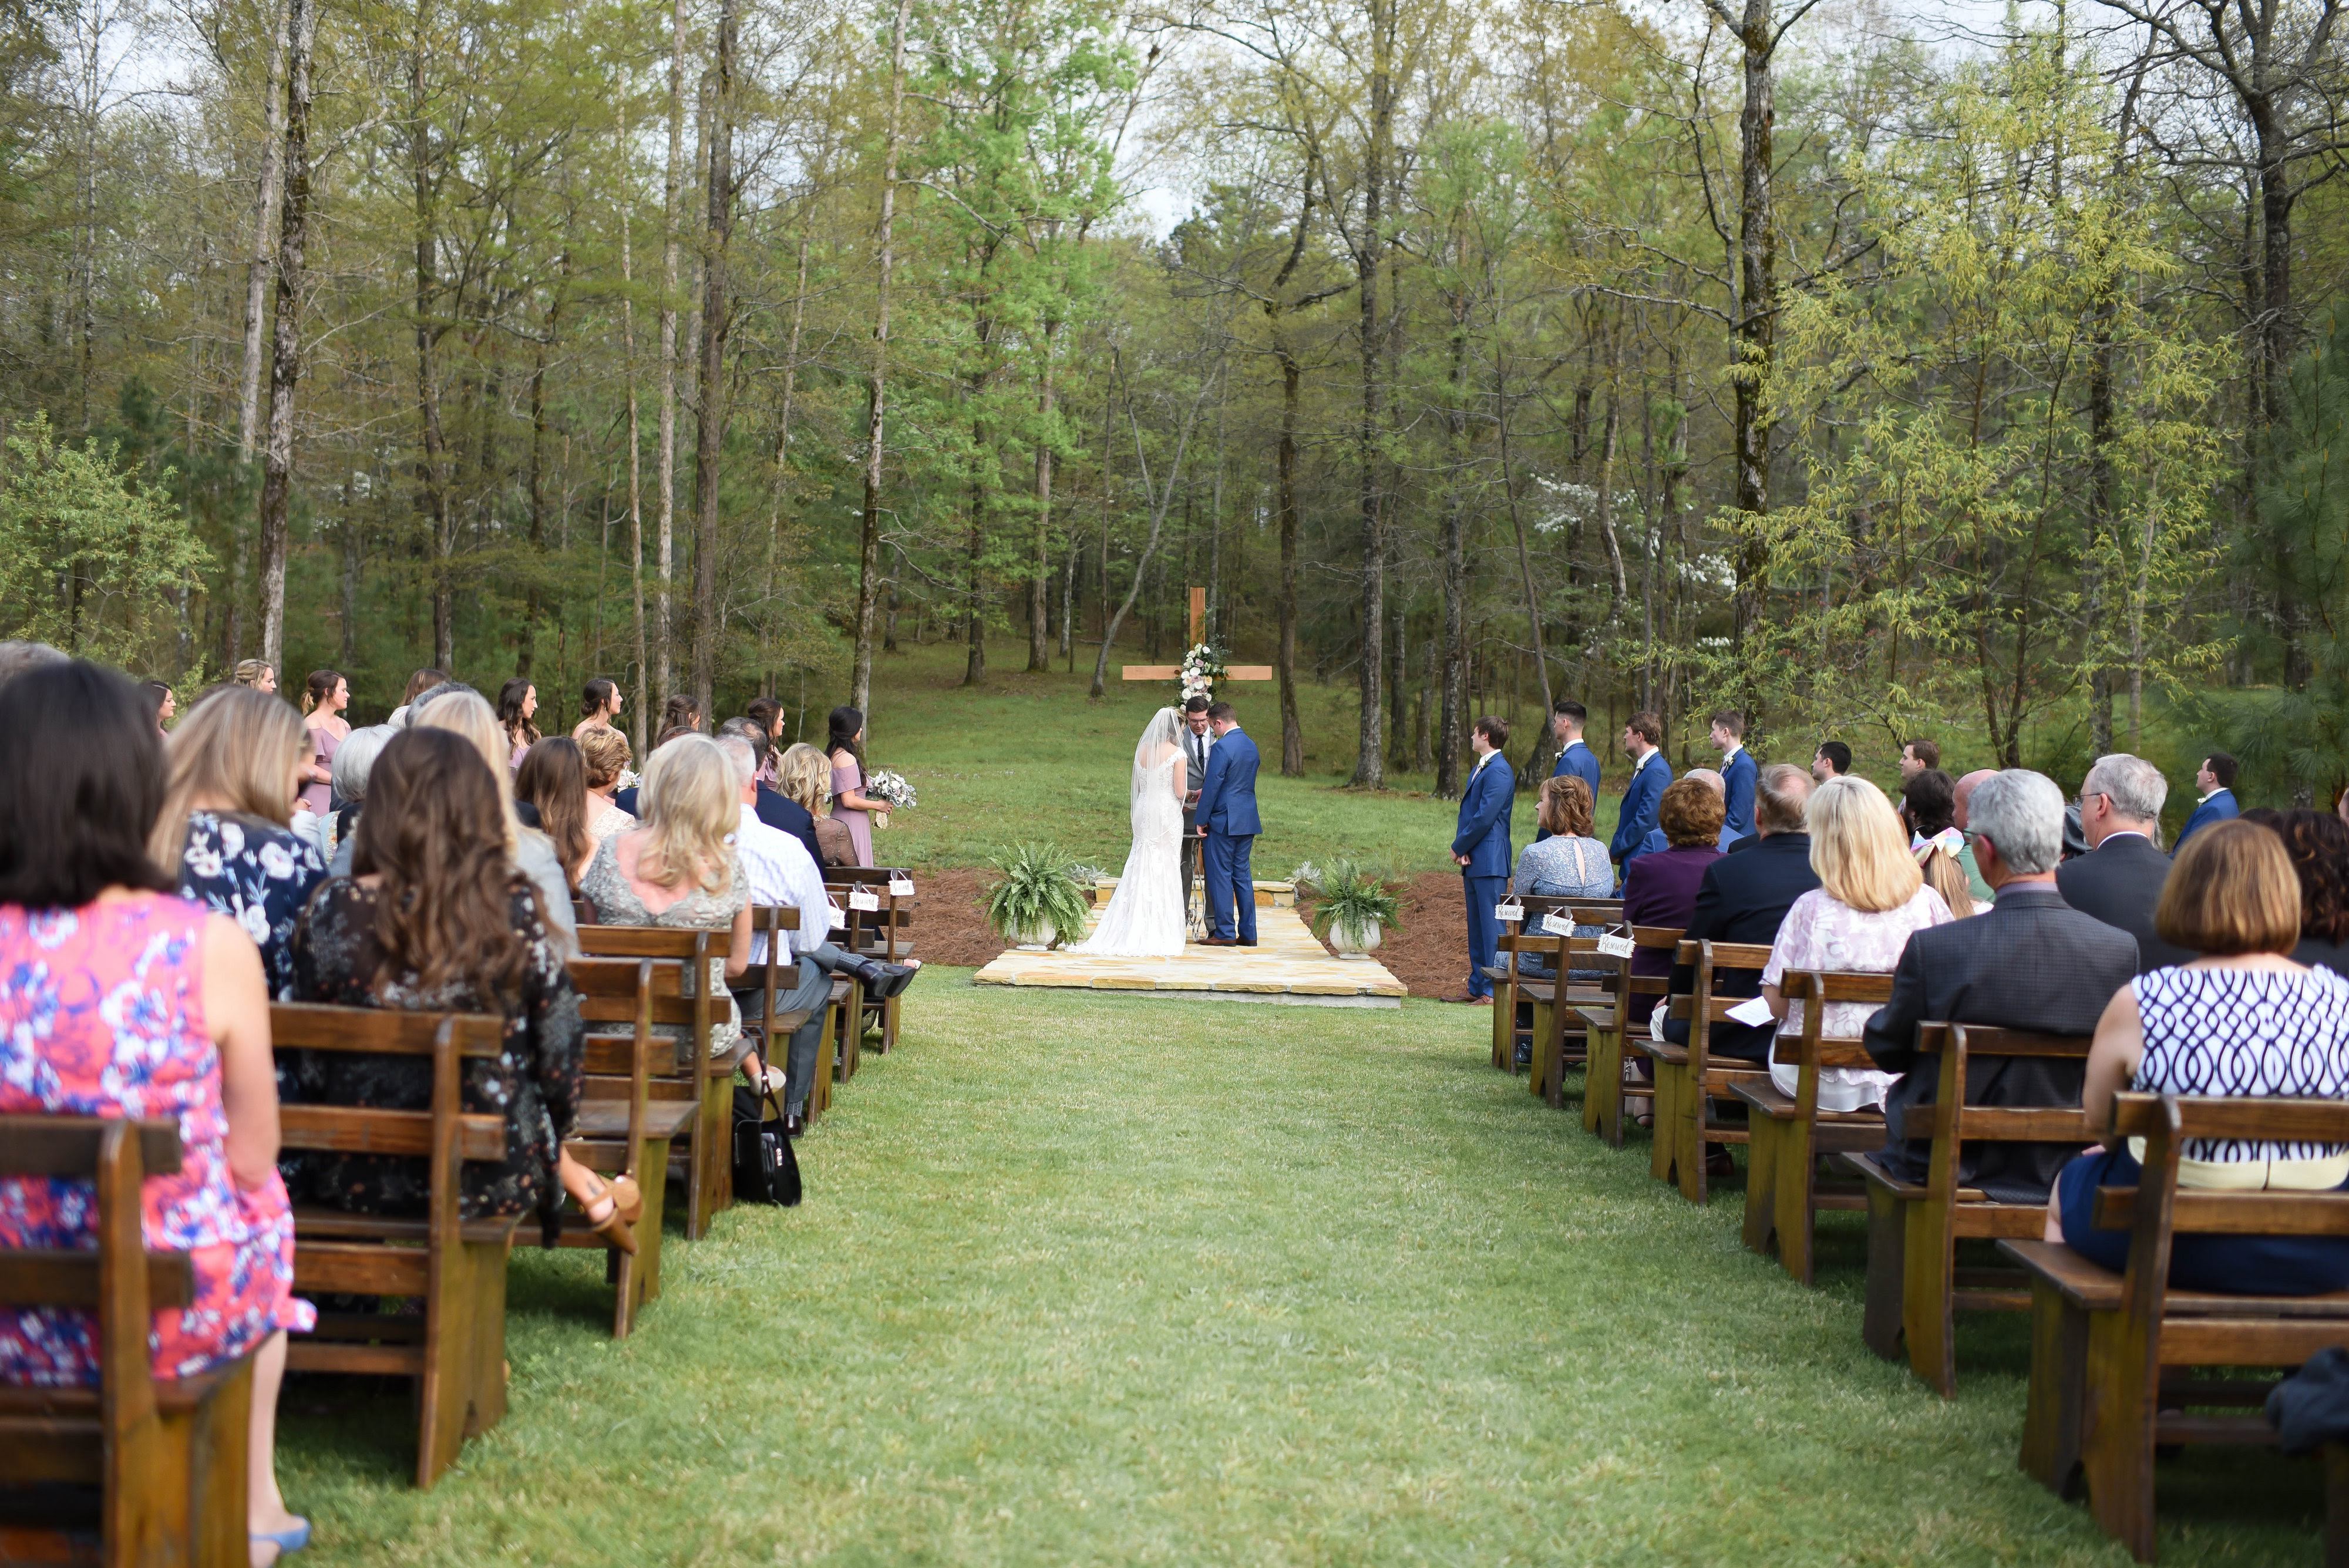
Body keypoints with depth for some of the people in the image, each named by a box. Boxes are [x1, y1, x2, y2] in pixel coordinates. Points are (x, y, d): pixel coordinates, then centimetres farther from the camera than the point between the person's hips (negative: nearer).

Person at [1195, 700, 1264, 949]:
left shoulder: (1221, 747, -16)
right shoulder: (1251, 745, 11)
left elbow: (1212, 786, -16)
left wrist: (1201, 820, -8)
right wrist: (1204, 791, 27)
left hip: (1224, 821, -8)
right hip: (1247, 821, 8)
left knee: (1220, 875, -1)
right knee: (1242, 875, 11)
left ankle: (1225, 933, 0)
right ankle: (1248, 933, 12)